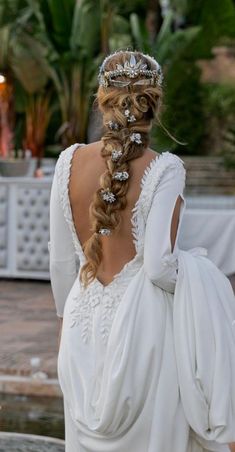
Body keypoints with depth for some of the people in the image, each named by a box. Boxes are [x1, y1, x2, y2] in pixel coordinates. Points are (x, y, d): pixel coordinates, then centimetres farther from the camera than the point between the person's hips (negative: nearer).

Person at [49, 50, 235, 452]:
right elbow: (159, 266, -20)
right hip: (142, 322, -4)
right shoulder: (164, 170, -15)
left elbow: (61, 261, 3)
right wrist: (197, 288, 1)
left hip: (86, 318, 4)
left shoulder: (70, 162, -4)